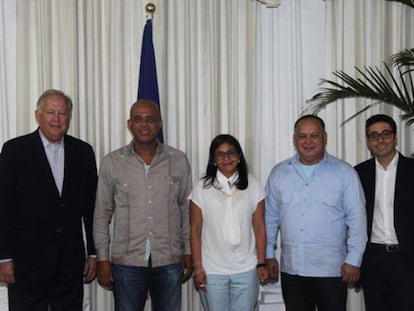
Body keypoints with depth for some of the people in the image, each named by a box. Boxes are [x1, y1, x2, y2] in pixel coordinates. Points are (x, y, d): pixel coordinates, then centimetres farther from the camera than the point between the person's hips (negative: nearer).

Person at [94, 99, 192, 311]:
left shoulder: (178, 161, 1)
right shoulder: (112, 162, -1)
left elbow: (186, 209, 6)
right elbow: (102, 214, 3)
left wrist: (189, 251, 4)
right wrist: (102, 257, 0)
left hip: (169, 262, 1)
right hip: (126, 262, -1)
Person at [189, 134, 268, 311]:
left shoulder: (253, 186, 1)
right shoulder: (201, 188, -3)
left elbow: (259, 228, 2)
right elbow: (195, 231, -2)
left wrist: (261, 263, -1)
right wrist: (198, 268, -4)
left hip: (246, 270, 1)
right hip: (212, 271, -1)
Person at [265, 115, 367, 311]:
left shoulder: (344, 173, -3)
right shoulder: (279, 173, 6)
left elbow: (357, 219, -3)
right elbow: (270, 217, 10)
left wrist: (353, 260, -7)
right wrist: (268, 254, 9)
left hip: (331, 270, -2)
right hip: (291, 269, 3)